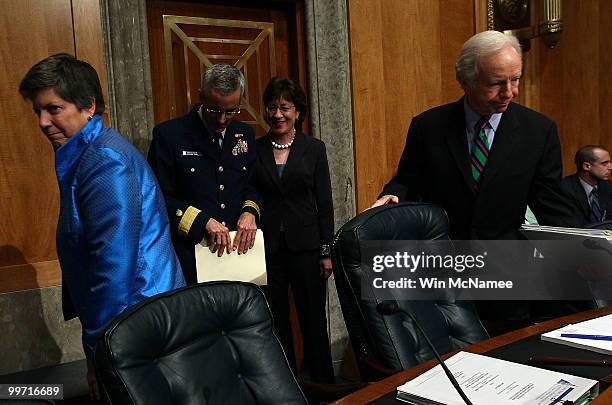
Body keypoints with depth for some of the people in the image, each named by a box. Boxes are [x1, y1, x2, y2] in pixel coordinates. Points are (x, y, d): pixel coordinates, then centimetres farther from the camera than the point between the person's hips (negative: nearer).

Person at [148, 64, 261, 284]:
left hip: (238, 250, 4)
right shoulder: (168, 134, -7)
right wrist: (203, 221, -17)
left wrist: (250, 211, -5)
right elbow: (159, 198, -8)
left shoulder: (245, 134, 8)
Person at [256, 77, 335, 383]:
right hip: (266, 247, 1)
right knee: (275, 321, 10)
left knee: (313, 320, 8)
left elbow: (324, 202, 1)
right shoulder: (255, 149, 3)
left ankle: (322, 383, 26)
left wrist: (326, 251, -2)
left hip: (305, 246, -1)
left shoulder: (314, 148, 2)